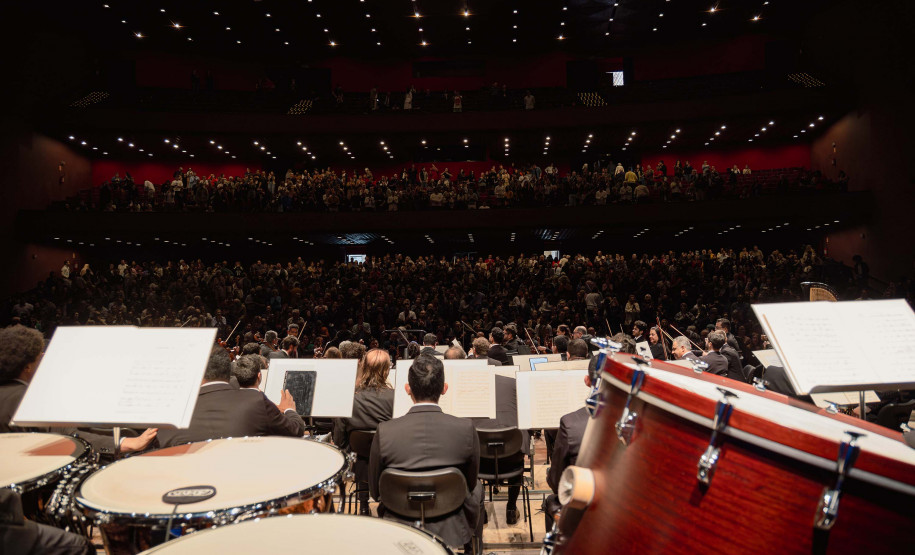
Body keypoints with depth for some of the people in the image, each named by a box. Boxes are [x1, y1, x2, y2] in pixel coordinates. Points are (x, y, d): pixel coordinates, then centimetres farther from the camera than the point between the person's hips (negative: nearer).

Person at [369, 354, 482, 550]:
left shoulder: (385, 432, -20)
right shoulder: (465, 429, -21)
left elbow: (375, 491, -6)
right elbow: (470, 483, -4)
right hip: (453, 531, -1)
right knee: (477, 489, 30)